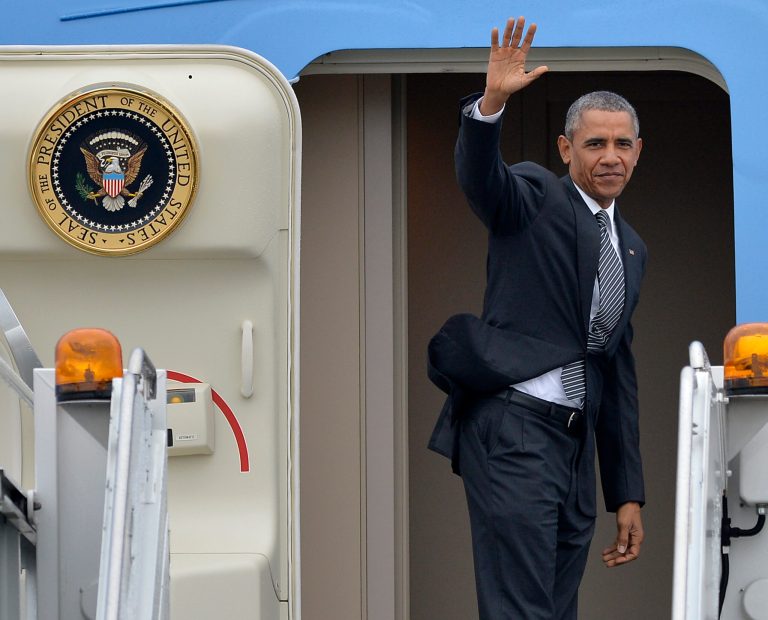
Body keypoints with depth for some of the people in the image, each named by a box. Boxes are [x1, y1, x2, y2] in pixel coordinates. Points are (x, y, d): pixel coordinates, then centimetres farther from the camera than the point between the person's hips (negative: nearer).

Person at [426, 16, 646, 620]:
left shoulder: (630, 247, 21)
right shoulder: (534, 196, 2)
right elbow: (479, 177, -22)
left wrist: (628, 495, 19)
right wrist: (491, 104, -43)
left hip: (576, 442, 7)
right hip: (513, 428, -7)